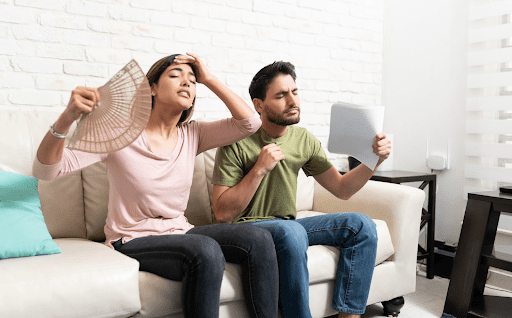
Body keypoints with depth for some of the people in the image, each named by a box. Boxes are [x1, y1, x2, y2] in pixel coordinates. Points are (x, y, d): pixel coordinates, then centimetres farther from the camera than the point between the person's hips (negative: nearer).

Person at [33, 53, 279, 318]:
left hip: (179, 233, 5)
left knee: (258, 239, -19)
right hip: (133, 242, -5)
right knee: (206, 252, -34)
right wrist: (67, 118, -36)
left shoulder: (192, 135, 5)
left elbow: (250, 122, -2)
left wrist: (209, 79, -3)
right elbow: (45, 169, -17)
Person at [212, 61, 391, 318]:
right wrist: (259, 169, -23)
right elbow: (222, 214, -16)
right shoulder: (237, 143, -13)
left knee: (361, 225, -10)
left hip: (288, 226, 6)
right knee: (291, 232, -37)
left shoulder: (304, 140, 4)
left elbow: (341, 189, 8)